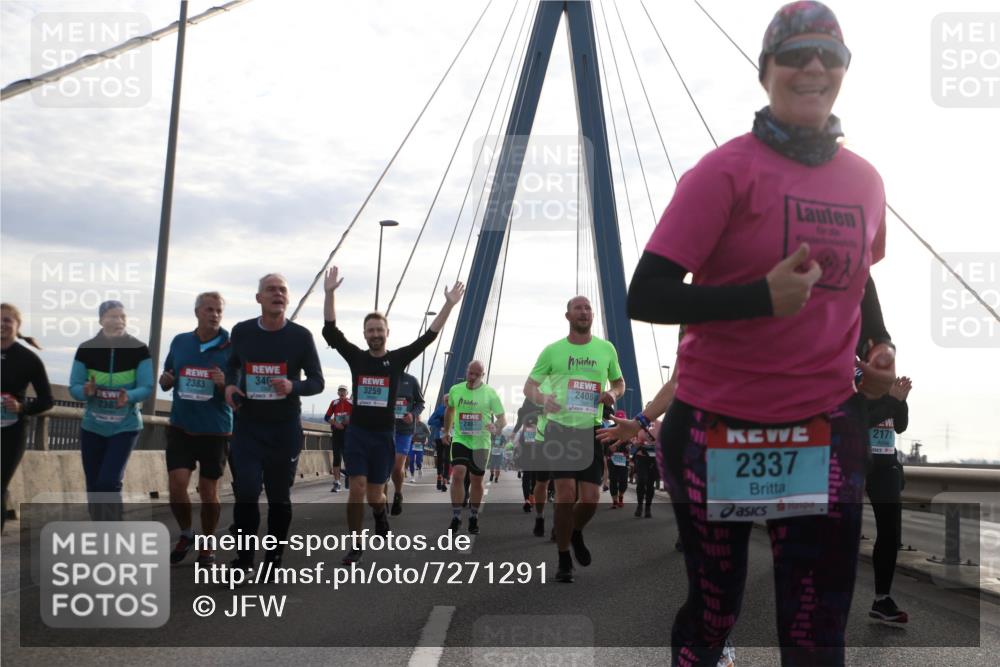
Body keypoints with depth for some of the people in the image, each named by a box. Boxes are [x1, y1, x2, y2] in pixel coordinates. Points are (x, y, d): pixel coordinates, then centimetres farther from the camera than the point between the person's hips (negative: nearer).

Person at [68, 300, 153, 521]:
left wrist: (129, 397, -32)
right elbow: (74, 387, -4)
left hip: (125, 427, -3)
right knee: (93, 486, 10)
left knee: (109, 482, -15)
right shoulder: (86, 349, -6)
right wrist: (86, 391, -27)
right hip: (92, 427, 3)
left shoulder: (139, 350, -10)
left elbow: (147, 388, -12)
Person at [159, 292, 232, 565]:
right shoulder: (179, 342, 5)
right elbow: (166, 381, 16)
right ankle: (186, 534, 19)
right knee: (176, 484, -7)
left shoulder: (230, 348, -6)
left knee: (208, 490, 5)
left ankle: (207, 545, 24)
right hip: (181, 427, 2)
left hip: (215, 430, -2)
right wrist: (164, 381, -8)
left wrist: (225, 384, -26)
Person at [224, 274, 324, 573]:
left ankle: (274, 559, 21)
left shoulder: (300, 336, -6)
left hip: (285, 428, -1)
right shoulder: (241, 332, 1)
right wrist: (229, 385, -3)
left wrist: (293, 386, -23)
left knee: (279, 496, 8)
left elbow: (317, 382, -2)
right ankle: (243, 560, 6)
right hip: (247, 425, 1)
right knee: (246, 493, -6)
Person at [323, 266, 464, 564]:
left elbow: (428, 336, -5)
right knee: (357, 488, -10)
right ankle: (356, 545, 4)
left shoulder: (398, 359, 0)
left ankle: (380, 513, 44)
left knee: (374, 494, 7)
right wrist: (330, 293, -18)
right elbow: (331, 331, -8)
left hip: (384, 436, 0)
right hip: (357, 434, 0)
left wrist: (449, 305, -13)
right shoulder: (356, 357, 1)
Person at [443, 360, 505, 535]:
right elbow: (450, 409, 21)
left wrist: (496, 428, -28)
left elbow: (502, 418, -8)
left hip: (481, 443, 0)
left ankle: (473, 517, 24)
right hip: (460, 440, 1)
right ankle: (456, 517, -10)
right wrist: (447, 431, 24)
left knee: (476, 481, 7)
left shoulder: (490, 393, -6)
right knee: (457, 474, -17)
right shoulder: (455, 390, 2)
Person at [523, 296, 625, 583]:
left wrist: (613, 393, -7)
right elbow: (529, 386, 6)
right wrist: (543, 399, -18)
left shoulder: (606, 349, 5)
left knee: (591, 499, -2)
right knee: (566, 494, -9)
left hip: (591, 430, 2)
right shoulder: (552, 350, 0)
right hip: (560, 428, -2)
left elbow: (619, 382, 17)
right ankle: (564, 561, 6)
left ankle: (575, 533, 34)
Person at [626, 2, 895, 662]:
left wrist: (880, 347, 5)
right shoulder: (728, 170, -10)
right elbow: (646, 297, -15)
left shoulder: (865, 181, 6)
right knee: (712, 613, 14)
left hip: (828, 429, 4)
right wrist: (762, 296, -25)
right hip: (718, 427, -3)